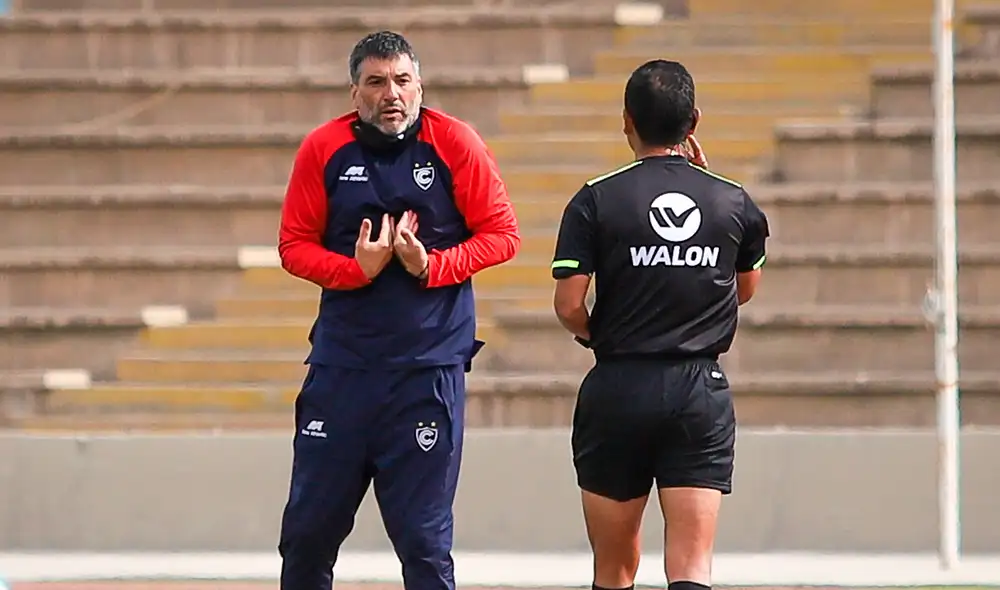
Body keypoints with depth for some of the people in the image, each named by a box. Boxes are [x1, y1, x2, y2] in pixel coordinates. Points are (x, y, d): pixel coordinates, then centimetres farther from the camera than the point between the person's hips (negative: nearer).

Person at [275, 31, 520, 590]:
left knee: (423, 534, -1)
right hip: (341, 361, 2)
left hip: (430, 363, -2)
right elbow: (295, 245, 6)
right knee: (308, 528, 5)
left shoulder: (455, 143, -3)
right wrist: (357, 268, -12)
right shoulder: (322, 149, 2)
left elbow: (502, 234, -1)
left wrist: (432, 266, -15)